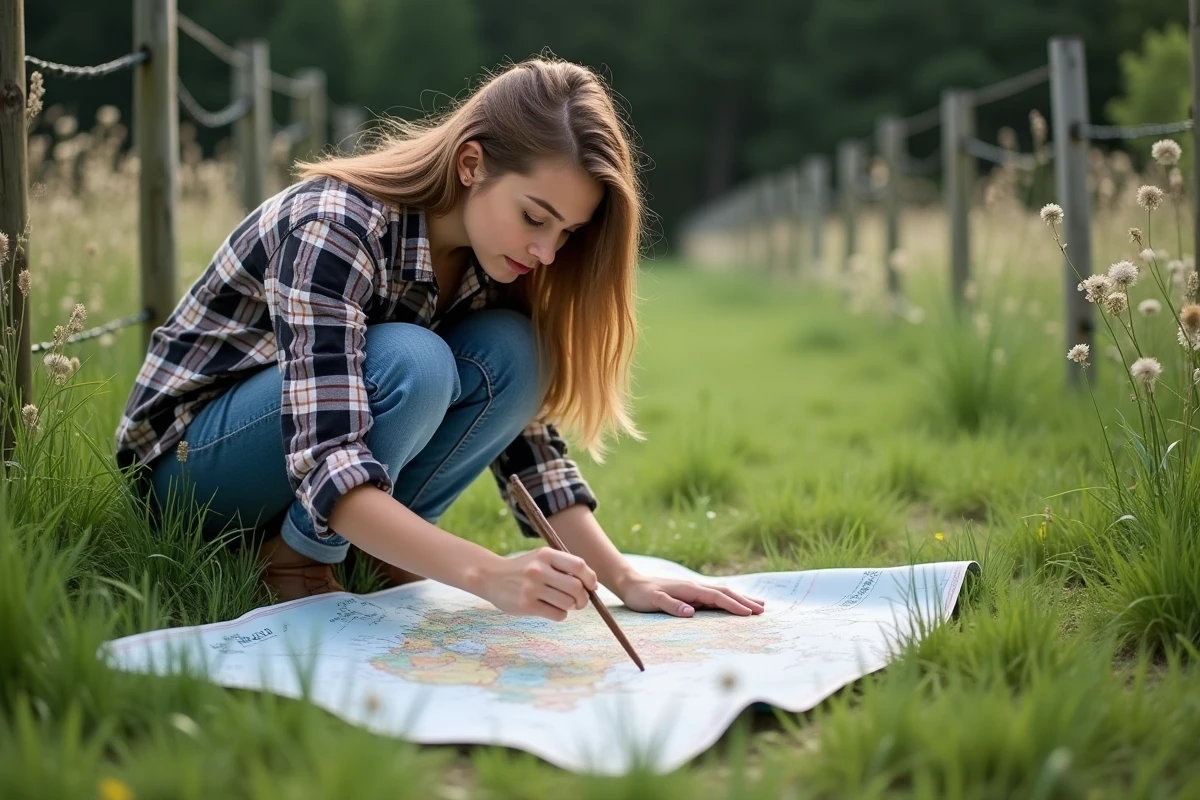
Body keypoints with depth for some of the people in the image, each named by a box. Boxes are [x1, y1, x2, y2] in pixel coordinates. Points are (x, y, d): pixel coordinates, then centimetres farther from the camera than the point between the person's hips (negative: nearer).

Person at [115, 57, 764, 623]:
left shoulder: (489, 263, -9)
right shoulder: (334, 228, -31)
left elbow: (526, 434, -5)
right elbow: (326, 463, -41)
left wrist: (624, 579, -15)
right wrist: (488, 574, -53)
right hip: (192, 454, -6)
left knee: (511, 356, -20)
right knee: (412, 365, -34)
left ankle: (376, 550, -8)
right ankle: (294, 560, -13)